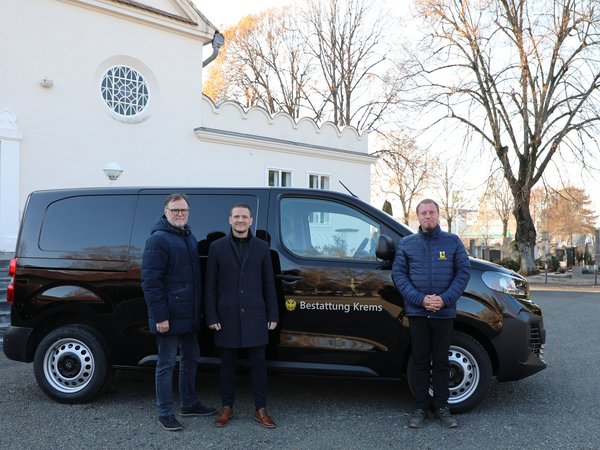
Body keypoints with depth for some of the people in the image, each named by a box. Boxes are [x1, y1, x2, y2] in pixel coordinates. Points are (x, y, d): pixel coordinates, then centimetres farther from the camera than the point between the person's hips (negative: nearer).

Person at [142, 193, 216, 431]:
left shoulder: (189, 237, 13)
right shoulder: (158, 239, -14)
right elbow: (150, 281, -19)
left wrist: (198, 309, 16)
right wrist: (160, 316, -22)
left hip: (189, 315, 9)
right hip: (169, 317, -9)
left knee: (191, 358, 18)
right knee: (167, 364, 2)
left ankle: (189, 404, 33)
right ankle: (165, 413, 14)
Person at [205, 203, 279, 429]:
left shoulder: (262, 247, 5)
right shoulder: (217, 247, 2)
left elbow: (269, 284, 6)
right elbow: (211, 285, 2)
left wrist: (273, 315, 3)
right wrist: (212, 316, -4)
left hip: (255, 316, 1)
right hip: (227, 316, 0)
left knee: (258, 363, 5)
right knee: (228, 364, 10)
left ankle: (261, 410, 17)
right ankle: (227, 407, 24)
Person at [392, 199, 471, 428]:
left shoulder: (452, 241, 5)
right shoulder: (406, 243, 5)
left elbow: (464, 271, 1)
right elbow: (398, 274, 0)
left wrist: (445, 299, -11)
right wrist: (421, 299, -12)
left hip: (444, 312, 0)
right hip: (416, 312, 0)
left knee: (441, 362, 8)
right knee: (420, 361, 6)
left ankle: (441, 406, 20)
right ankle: (421, 406, 17)